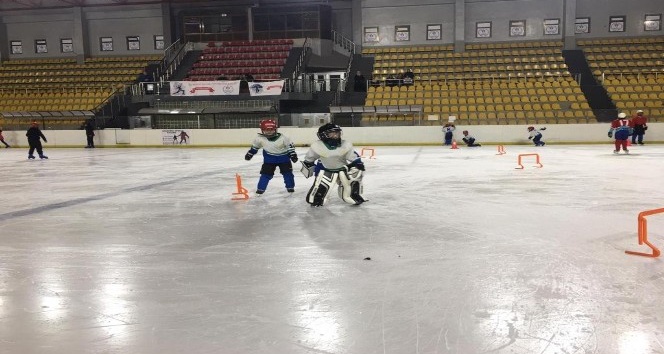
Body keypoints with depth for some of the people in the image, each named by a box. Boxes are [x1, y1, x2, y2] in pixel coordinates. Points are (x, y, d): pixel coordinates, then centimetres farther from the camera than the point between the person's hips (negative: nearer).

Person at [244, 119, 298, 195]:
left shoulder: (282, 138, -21)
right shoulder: (260, 138, -15)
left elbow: (290, 145, -9)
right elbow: (255, 146, 3)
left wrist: (293, 154, -12)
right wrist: (249, 154, 10)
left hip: (283, 158, 0)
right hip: (269, 159, 1)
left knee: (287, 172, 2)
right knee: (266, 173, -3)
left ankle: (290, 187, 19)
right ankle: (260, 188, 7)